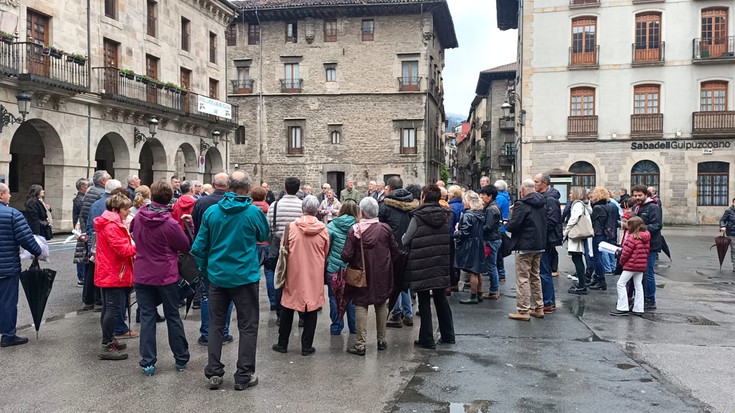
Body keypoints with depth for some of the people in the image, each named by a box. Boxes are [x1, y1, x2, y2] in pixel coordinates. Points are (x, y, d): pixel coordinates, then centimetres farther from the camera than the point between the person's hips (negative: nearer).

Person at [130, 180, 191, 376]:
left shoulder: (138, 218, -5)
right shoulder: (171, 224, -19)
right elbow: (186, 246, -5)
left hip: (142, 275, 3)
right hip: (166, 275, -3)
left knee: (147, 317, 8)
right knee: (173, 316, 10)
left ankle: (148, 362, 9)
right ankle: (181, 359, 20)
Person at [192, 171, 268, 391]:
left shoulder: (211, 212, -3)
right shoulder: (254, 212, -11)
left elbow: (200, 245, 1)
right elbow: (264, 237, 7)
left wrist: (204, 267, 16)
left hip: (217, 275, 3)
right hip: (245, 276, -3)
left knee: (217, 325, 15)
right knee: (248, 326, 7)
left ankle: (214, 373, 18)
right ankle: (244, 376, 10)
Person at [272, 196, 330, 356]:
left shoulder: (292, 226, -9)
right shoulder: (323, 229, -8)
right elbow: (326, 253, 3)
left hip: (293, 273, 0)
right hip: (315, 275, 0)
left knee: (287, 308, 14)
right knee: (311, 309, 9)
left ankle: (282, 344, 22)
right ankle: (306, 346, 12)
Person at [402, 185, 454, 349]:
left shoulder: (418, 217, -14)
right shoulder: (446, 216, 2)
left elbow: (405, 241, -7)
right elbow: (448, 238, 12)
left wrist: (404, 237, 14)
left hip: (421, 267, -5)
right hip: (441, 266, 5)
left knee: (424, 302, 4)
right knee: (441, 298, 18)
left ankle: (427, 339, 9)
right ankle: (447, 335, 25)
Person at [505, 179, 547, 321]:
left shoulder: (521, 204, -17)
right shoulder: (542, 204, 8)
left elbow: (512, 226, -20)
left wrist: (509, 220, 0)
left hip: (524, 246, -8)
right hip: (539, 245, 8)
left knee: (522, 279, -2)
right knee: (535, 277, 17)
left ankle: (523, 311, -1)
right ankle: (538, 308, 23)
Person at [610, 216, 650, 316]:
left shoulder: (632, 237, -17)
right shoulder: (647, 238, 7)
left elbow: (626, 252, -15)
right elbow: (647, 251, 14)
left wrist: (621, 261, 0)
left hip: (631, 264, -8)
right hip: (642, 265, 8)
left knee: (621, 284, -2)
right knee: (638, 286, 13)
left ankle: (622, 308, -5)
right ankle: (638, 309, 16)